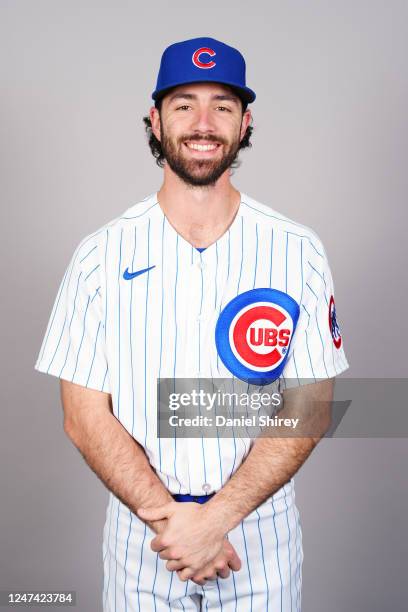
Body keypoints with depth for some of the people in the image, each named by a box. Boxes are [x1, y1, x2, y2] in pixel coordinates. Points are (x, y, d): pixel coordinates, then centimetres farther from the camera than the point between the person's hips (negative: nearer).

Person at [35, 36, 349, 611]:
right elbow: (85, 417, -7)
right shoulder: (102, 254, -6)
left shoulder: (299, 251, -6)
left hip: (261, 535, 1)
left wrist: (215, 517, -17)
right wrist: (168, 519, -16)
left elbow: (309, 407, -8)